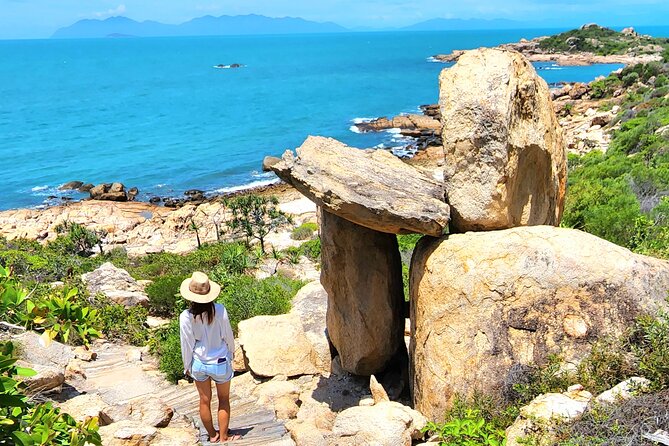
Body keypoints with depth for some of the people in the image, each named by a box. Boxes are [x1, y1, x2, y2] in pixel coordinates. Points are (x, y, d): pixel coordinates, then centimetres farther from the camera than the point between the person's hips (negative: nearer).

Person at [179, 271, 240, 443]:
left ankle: (212, 435, 38)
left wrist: (187, 366, 8)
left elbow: (187, 345, -10)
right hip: (220, 363, -1)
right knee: (224, 400, 20)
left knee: (205, 400, 22)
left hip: (199, 363, 1)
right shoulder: (219, 310, -22)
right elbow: (228, 335, -9)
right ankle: (223, 437, 30)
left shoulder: (186, 317, -20)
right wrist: (232, 351, 12)